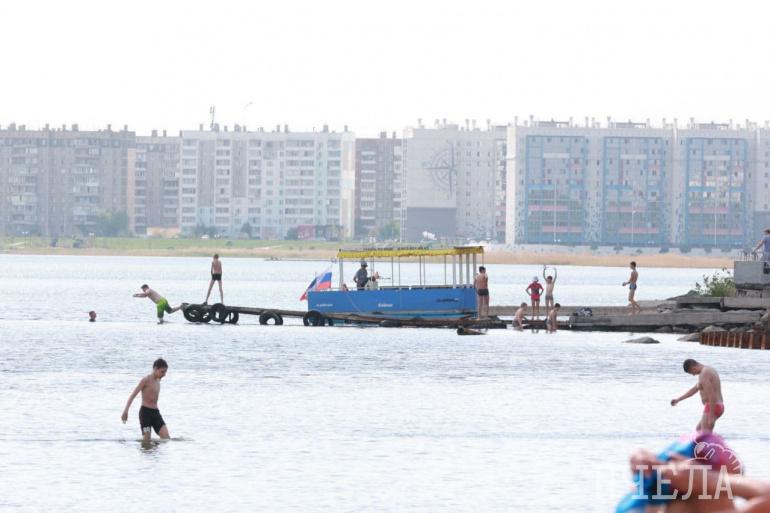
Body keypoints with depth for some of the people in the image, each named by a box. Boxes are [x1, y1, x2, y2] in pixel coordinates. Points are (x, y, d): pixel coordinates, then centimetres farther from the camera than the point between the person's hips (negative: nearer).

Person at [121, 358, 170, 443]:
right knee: (146, 441, -8)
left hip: (155, 413, 7)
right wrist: (125, 410, -21)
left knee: (166, 438, -7)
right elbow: (133, 395, -12)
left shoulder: (157, 380, 16)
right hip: (145, 411, -7)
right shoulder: (146, 380, -7)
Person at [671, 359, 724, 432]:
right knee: (698, 429, 22)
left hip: (711, 408, -11)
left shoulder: (703, 375, -18)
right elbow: (694, 389, 25)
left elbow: (711, 396, -25)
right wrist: (678, 399, 24)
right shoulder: (708, 370, 17)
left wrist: (711, 417, -24)